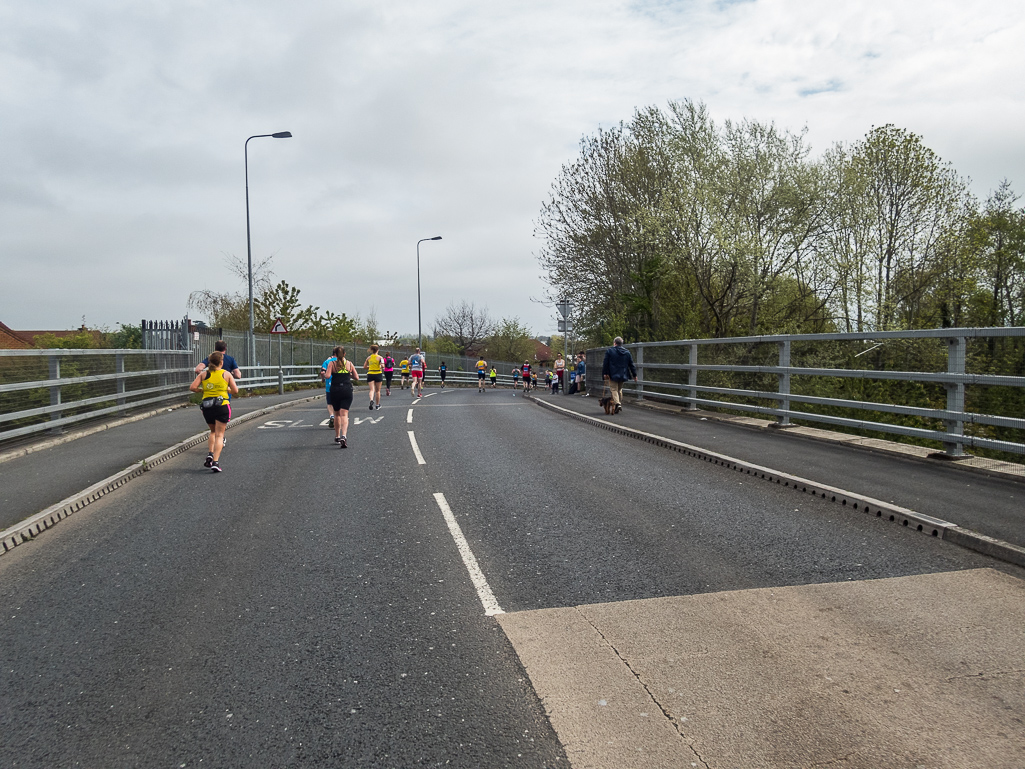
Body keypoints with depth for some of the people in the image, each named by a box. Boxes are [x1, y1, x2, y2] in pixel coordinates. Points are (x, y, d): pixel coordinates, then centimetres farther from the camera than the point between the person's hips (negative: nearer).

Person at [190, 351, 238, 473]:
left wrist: (202, 390, 12)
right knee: (219, 434, -1)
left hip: (206, 407, 3)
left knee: (213, 432, 25)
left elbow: (192, 387, -5)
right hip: (222, 406, -3)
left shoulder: (203, 374, 4)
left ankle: (210, 454, 9)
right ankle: (215, 462, -11)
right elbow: (235, 391, 0)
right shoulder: (226, 374, 0)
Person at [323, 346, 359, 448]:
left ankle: (337, 437, 25)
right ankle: (343, 436, -25)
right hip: (347, 391, 0)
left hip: (335, 391, 0)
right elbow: (357, 378, 7)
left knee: (337, 414, 15)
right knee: (344, 414, -5)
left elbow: (328, 376, -13)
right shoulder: (349, 363, 7)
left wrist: (323, 373, 8)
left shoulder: (332, 363, 1)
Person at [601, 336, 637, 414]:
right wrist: (634, 375, 15)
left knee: (614, 389, -3)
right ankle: (620, 403, 20)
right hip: (622, 375, 5)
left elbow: (605, 363, -9)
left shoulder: (609, 351, -5)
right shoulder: (627, 352, 8)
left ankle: (617, 403, -22)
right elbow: (631, 364, 10)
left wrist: (605, 373, -6)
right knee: (619, 389, 18)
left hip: (613, 375, -4)